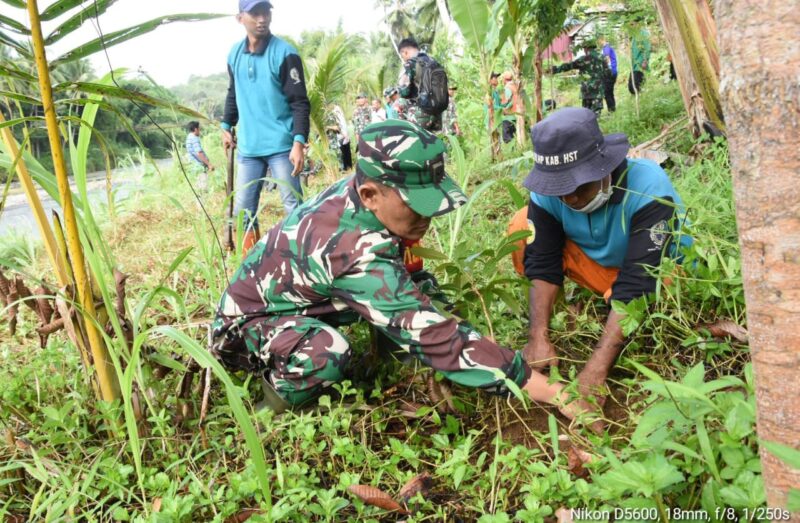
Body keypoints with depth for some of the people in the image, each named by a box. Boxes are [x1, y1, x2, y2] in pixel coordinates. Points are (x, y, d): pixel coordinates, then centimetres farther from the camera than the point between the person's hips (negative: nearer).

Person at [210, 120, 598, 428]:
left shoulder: (353, 190, -15)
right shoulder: (357, 254, -40)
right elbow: (434, 336, -41)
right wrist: (548, 390, -38)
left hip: (299, 295, 8)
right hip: (247, 321, -8)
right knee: (327, 354, -39)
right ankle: (276, 396, -8)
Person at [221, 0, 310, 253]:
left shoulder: (285, 53, -9)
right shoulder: (234, 54, 7)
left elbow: (300, 102, -12)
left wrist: (299, 142, -21)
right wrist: (226, 126, 18)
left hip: (281, 146, -5)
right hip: (247, 147, 5)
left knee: (293, 206, -1)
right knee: (243, 209, 9)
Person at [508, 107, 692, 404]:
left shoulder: (648, 187, -33)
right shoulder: (547, 192, -22)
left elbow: (635, 285, -39)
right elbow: (542, 264, -19)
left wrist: (597, 366, -45)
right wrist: (538, 337, -33)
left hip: (660, 267, -4)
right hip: (601, 264, 4)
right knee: (522, 230, -19)